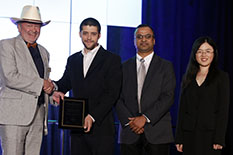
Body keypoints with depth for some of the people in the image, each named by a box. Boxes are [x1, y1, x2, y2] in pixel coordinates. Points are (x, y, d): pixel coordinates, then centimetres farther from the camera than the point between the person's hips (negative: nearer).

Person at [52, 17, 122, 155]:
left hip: (101, 127, -4)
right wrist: (57, 90, -5)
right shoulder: (73, 60, 17)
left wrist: (93, 116, -17)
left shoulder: (112, 59, 0)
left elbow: (112, 94, -7)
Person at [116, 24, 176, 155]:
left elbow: (168, 97, -4)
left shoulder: (166, 66, 7)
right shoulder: (125, 67, 13)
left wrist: (145, 118, -12)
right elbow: (118, 98, 7)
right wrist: (129, 121, -8)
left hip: (157, 134, -1)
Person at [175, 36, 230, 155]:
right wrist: (179, 138, 5)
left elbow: (223, 110, -3)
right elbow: (182, 109, 11)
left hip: (210, 134, -3)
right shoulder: (187, 78, 13)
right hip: (189, 134, 3)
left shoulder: (222, 77, 3)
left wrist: (219, 139, -12)